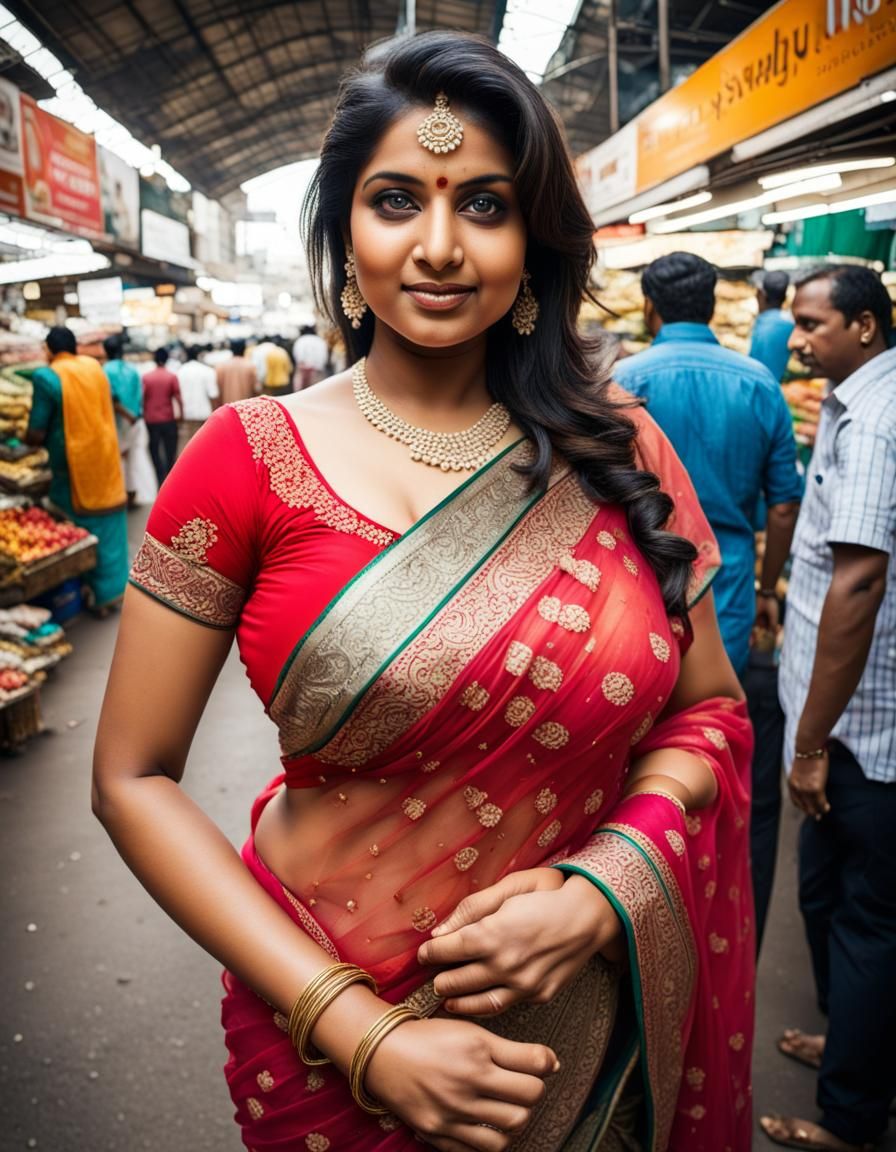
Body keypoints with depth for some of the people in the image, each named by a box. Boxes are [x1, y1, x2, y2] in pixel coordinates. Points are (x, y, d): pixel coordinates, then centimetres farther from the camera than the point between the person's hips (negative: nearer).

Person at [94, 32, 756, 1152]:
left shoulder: (620, 451, -6)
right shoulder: (249, 460, -12)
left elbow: (712, 711, 2)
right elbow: (134, 779, -10)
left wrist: (600, 888, -17)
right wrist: (360, 1034, -17)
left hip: (589, 1010, 3)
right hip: (334, 1031, -2)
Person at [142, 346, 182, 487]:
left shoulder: (146, 377, -2)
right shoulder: (172, 377, -6)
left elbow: (143, 398, -1)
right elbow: (178, 398, -7)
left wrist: (144, 414, 11)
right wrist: (181, 413, 6)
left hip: (151, 419, 1)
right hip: (168, 419, -1)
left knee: (155, 451, 8)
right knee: (170, 452, 10)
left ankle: (161, 481, 1)